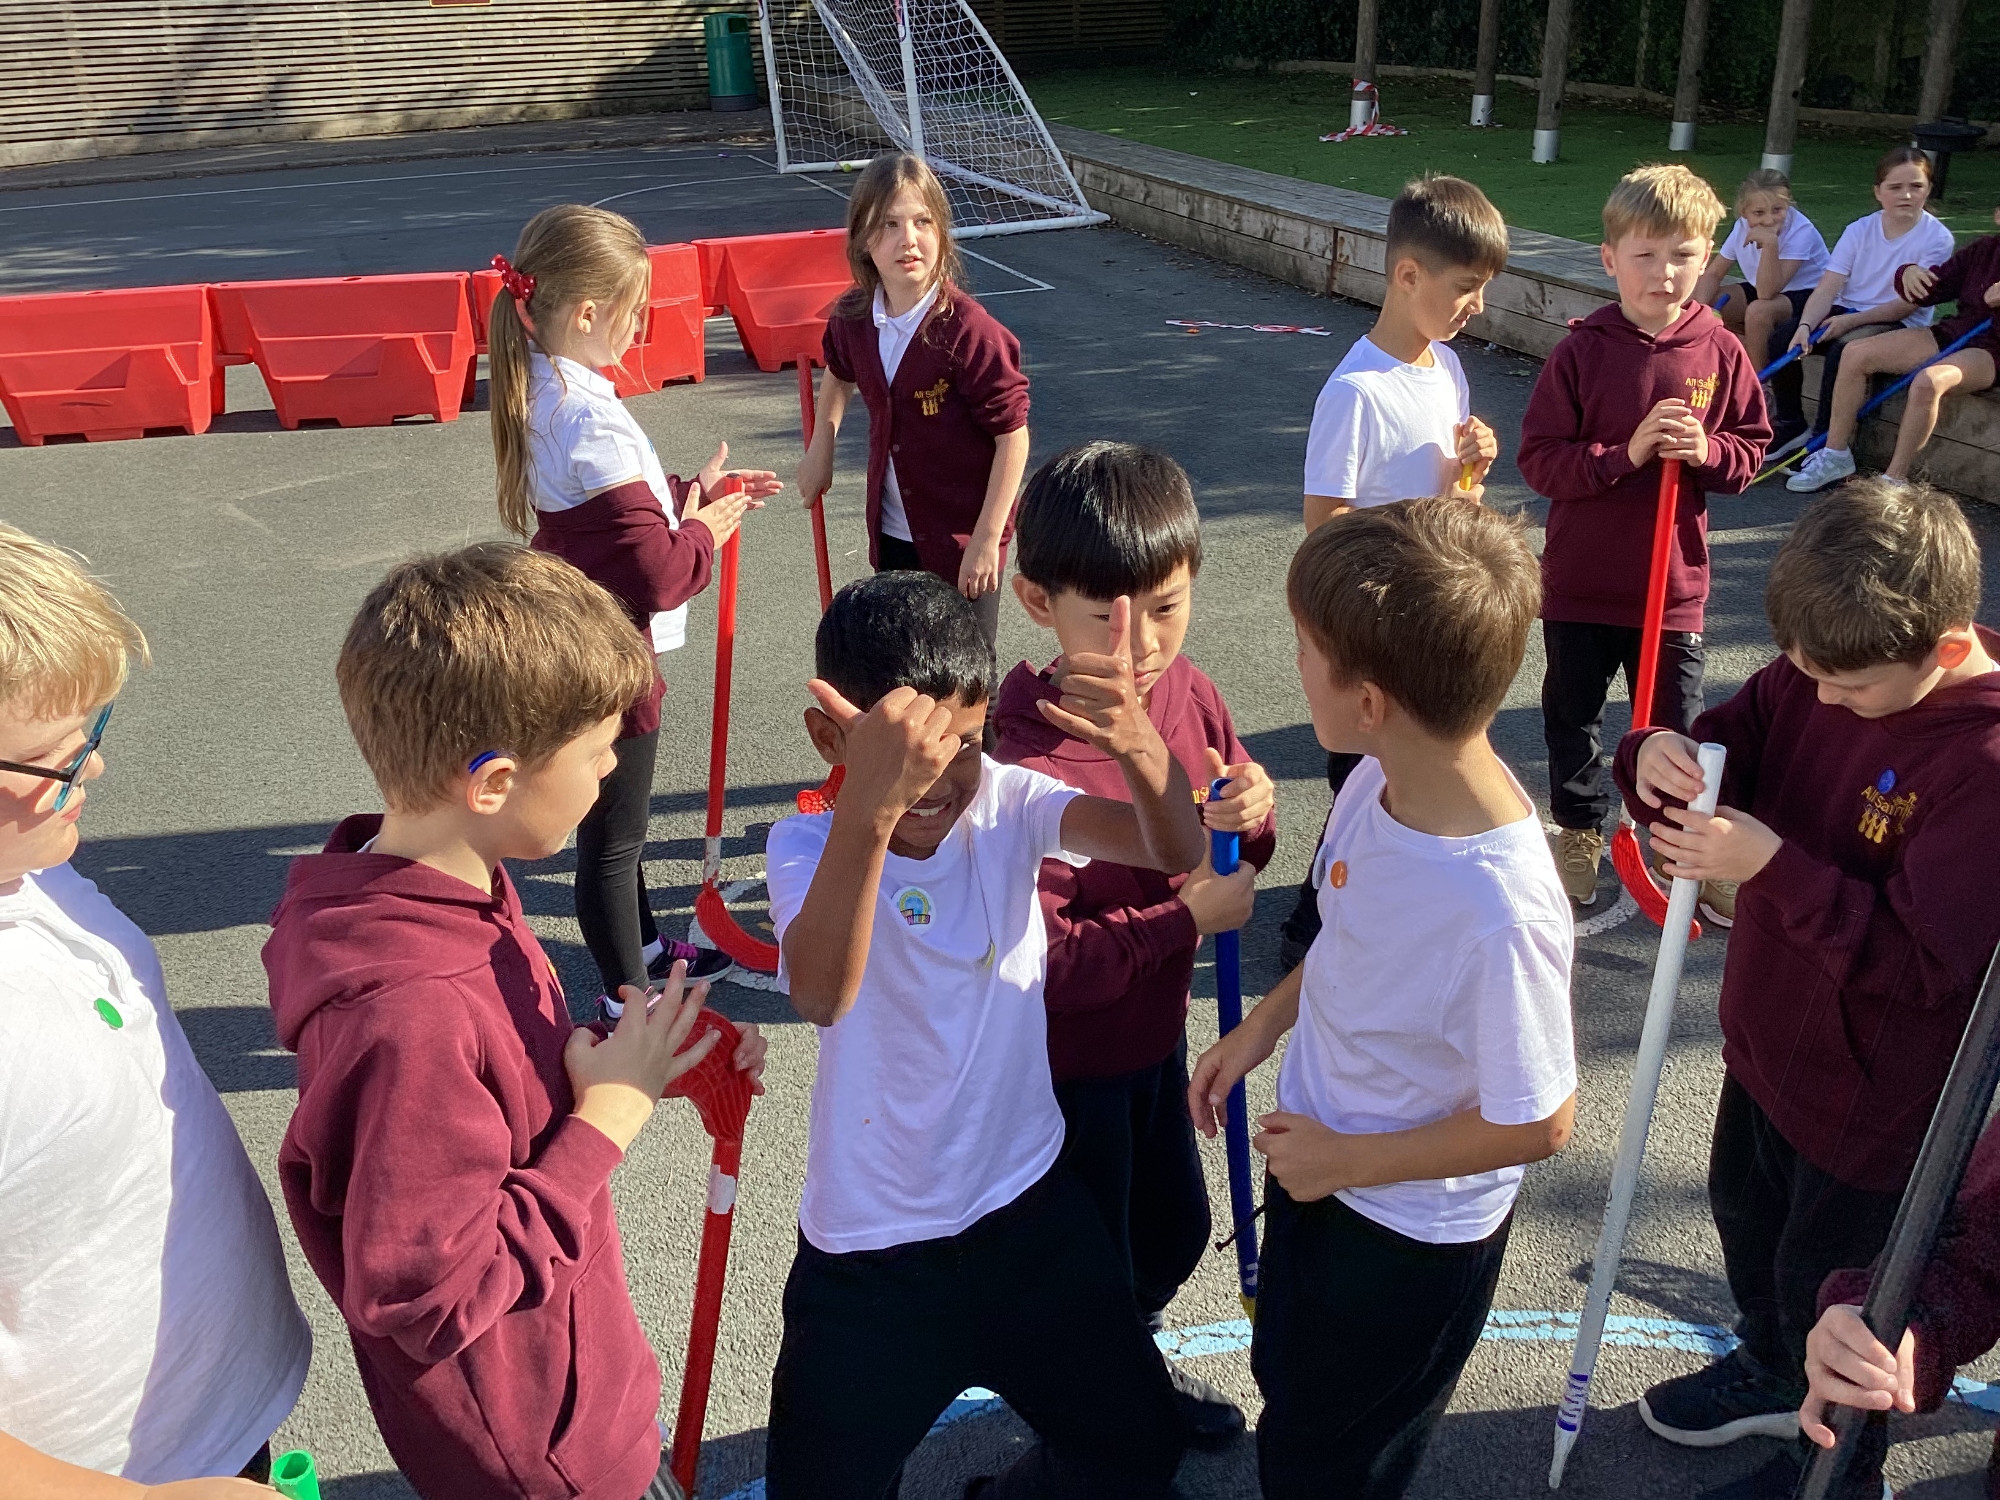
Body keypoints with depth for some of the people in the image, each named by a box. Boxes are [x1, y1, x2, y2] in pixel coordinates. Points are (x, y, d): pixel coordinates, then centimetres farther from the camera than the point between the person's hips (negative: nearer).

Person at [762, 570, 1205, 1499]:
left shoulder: (1007, 804, -9)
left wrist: (1139, 744, -47)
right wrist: (872, 805, -57)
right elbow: (821, 995, -41)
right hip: (872, 1245, -3)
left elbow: (1176, 851, -25)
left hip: (1027, 1202, 3)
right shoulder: (808, 846, -18)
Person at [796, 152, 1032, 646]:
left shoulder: (969, 331, -22)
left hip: (963, 541, -6)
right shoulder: (853, 318, -4)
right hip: (892, 537, 6)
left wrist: (987, 540, -17)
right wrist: (820, 448, 18)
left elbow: (1013, 436, -19)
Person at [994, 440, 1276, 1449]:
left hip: (1157, 1034, 7)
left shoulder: (1185, 689, -10)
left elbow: (1240, 856, 4)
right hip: (1065, 1066, -7)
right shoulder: (1025, 761, -32)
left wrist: (1251, 817, -18)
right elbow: (1043, 960, -30)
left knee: (1176, 1227, 28)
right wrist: (1187, 917, -26)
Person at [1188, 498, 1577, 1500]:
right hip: (1316, 1162, 7)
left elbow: (1538, 1123, -25)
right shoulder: (1381, 778, -17)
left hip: (1412, 1235, -7)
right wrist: (1260, 1029, 3)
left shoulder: (1499, 915, -40)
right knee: (1282, 1378, 33)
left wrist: (1349, 1161, -17)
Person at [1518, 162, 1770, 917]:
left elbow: (1751, 450, 4)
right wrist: (1626, 453, -24)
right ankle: (1579, 834, 36)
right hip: (1580, 582, 0)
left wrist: (1708, 451, -17)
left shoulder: (1721, 352, -4)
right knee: (1572, 718, 15)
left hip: (1673, 585, 1)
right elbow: (1540, 459, -12)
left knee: (1676, 728, 11)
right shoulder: (1582, 351, -10)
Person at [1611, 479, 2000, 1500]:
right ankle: (1771, 1371, 60)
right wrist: (1660, 761, -25)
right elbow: (1734, 744, -1)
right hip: (1771, 1036, 7)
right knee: (1746, 1212, 29)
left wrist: (1773, 866, -37)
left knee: (1827, 1283, 15)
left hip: (1877, 1095, -7)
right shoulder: (1820, 673, -11)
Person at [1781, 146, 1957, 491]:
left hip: (1899, 325, -5)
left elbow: (1908, 303, -14)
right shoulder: (1860, 230, 2)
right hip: (1845, 314, 5)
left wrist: (1851, 321, -21)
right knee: (1782, 337, -17)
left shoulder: (1937, 238, -9)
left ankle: (1828, 450, -27)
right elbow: (1828, 286, -7)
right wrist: (1805, 326, -25)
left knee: (1843, 350, -33)